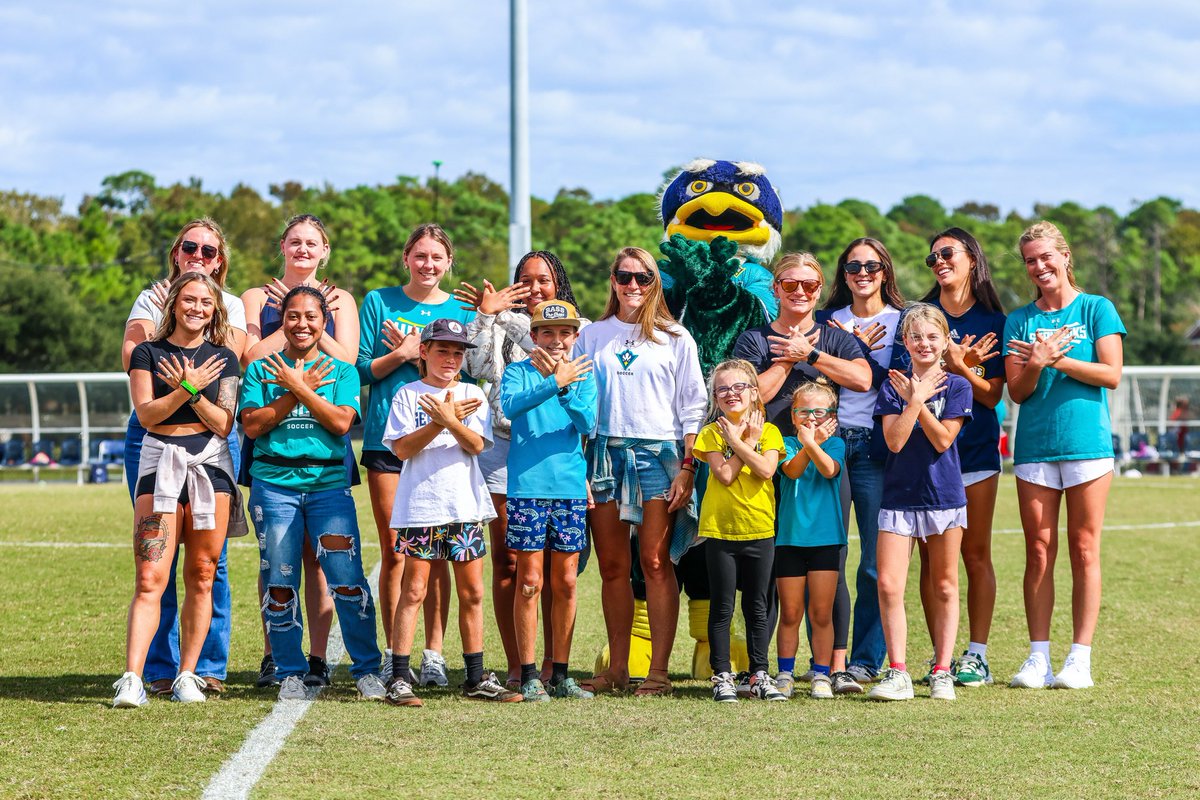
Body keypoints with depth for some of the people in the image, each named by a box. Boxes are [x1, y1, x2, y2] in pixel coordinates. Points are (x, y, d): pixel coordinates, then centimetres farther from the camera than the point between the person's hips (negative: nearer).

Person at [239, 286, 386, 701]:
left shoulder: (342, 371, 10)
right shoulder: (262, 370, 10)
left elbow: (341, 422, -5)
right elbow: (252, 425, -2)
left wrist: (299, 386, -8)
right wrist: (297, 391, -7)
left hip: (328, 483, -1)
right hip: (274, 484, 1)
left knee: (348, 580, -8)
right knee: (280, 584, 1)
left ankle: (367, 670, 4)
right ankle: (291, 673, 12)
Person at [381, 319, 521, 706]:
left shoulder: (472, 395, 10)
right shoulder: (409, 395, 4)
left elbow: (476, 445, -4)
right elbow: (401, 448, -6)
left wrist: (449, 420, -21)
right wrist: (441, 421, -15)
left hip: (465, 504, 3)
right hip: (420, 504, -3)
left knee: (471, 593, 6)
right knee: (414, 590, -6)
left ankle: (477, 679, 13)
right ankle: (399, 680, -5)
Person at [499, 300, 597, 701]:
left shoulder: (582, 375, 8)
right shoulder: (518, 371, 2)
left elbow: (587, 422, -7)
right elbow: (510, 405, -18)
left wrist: (565, 386, -23)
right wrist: (555, 381, -26)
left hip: (570, 487, 3)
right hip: (526, 486, -3)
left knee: (565, 583, 6)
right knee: (530, 582, -3)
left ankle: (560, 674, 14)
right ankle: (528, 675, 1)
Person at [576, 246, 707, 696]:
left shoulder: (675, 339, 7)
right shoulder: (592, 337, 13)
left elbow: (693, 407, 4)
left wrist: (687, 467, -6)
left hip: (658, 452, -3)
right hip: (604, 452, 3)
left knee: (655, 562, -9)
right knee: (612, 566, 3)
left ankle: (658, 672, -8)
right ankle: (617, 668, 8)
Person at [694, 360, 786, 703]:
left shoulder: (768, 431, 4)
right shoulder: (712, 433, 0)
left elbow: (766, 469, -14)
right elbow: (725, 474, -13)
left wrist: (737, 441, -11)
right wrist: (747, 441, -8)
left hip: (759, 529, 1)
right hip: (721, 529, -1)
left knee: (757, 607, 8)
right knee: (722, 607, 3)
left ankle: (759, 675, 14)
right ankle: (722, 677, 7)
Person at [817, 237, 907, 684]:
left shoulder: (901, 322, 6)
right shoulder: (827, 320, 15)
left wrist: (858, 351, -13)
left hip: (875, 447, -2)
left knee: (877, 562, -4)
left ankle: (866, 660, 3)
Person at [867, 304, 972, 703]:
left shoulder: (956, 386, 1)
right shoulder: (893, 387, 4)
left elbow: (942, 440, -9)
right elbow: (895, 441, -8)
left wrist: (915, 400, -14)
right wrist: (915, 398, -12)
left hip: (944, 495, -1)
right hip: (899, 495, 1)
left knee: (944, 587, 6)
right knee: (888, 585, -7)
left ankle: (942, 672, 12)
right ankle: (898, 673, -2)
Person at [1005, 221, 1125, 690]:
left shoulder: (1097, 309, 4)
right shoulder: (1020, 320, 11)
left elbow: (1111, 374, -5)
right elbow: (1017, 391, 5)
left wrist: (1058, 359, -12)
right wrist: (1038, 365, -14)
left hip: (1086, 442, -2)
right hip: (1035, 447, 2)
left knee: (1084, 551, -2)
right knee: (1039, 552, 0)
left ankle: (1080, 659, 0)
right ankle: (1038, 657, 3)